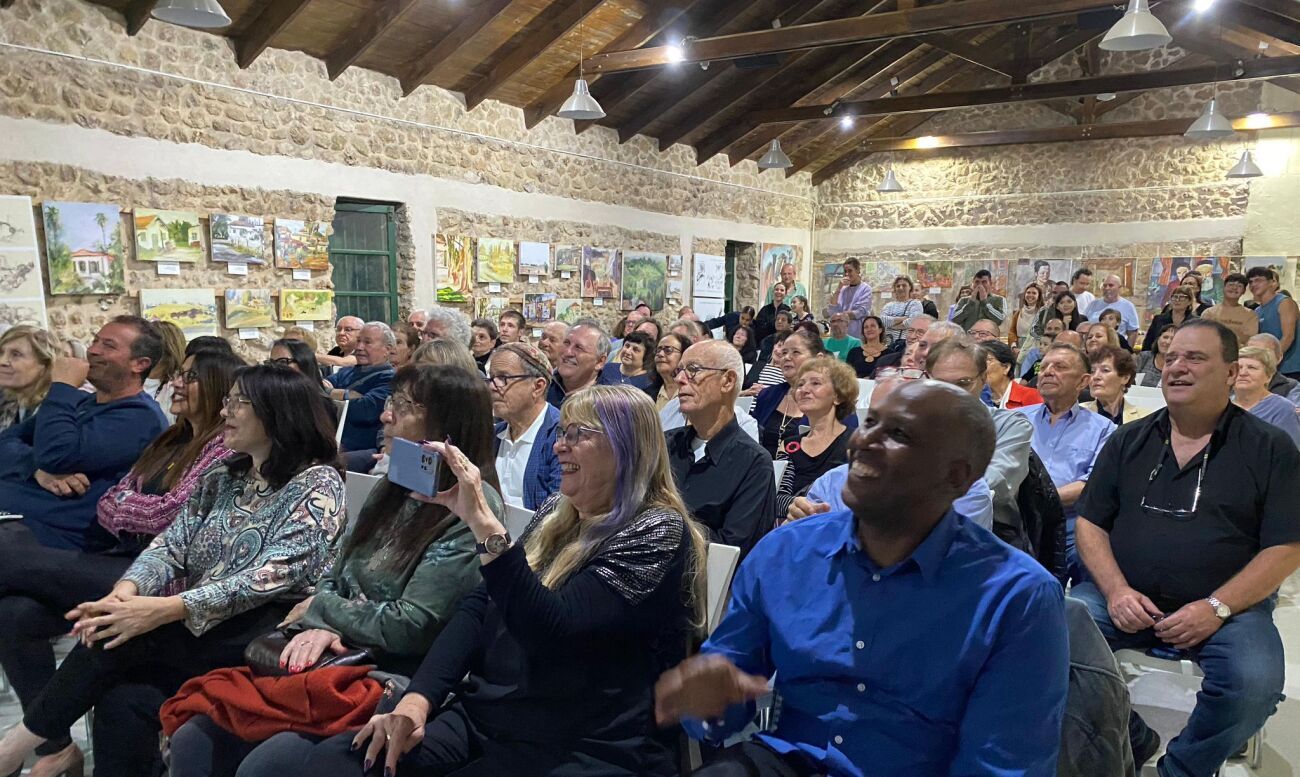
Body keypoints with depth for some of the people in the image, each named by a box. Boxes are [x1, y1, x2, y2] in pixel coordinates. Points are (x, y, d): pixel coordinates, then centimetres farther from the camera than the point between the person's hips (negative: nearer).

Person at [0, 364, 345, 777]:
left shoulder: (317, 484, -10)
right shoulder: (220, 478, 14)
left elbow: (275, 575, -20)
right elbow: (171, 545, 6)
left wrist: (166, 609, -27)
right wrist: (125, 591, -16)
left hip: (263, 633, -6)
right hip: (194, 628, 6)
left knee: (123, 639, -22)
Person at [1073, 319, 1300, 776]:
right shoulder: (1129, 441, 10)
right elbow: (1090, 524, 8)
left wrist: (1217, 608, -16)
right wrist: (1116, 590, -10)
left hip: (1228, 605, -2)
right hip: (1126, 597, 2)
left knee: (1254, 684, -31)